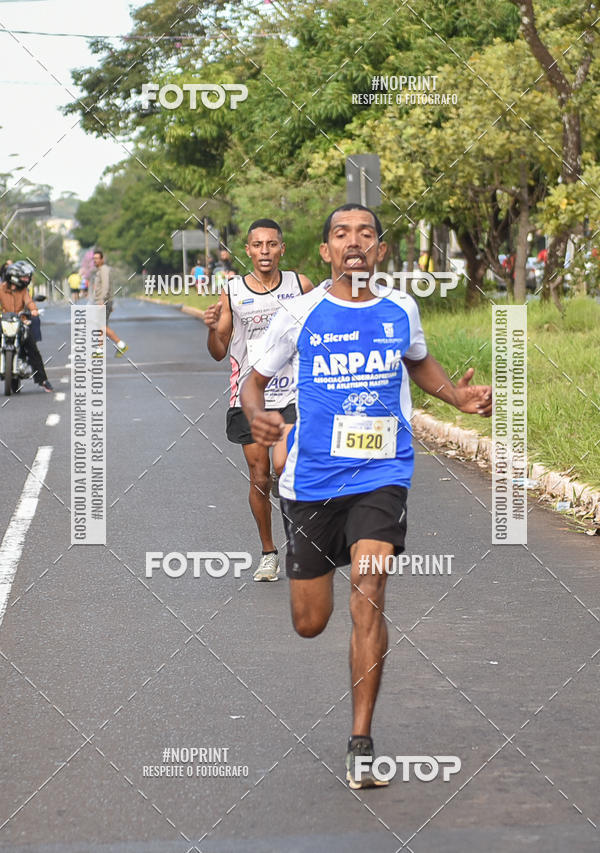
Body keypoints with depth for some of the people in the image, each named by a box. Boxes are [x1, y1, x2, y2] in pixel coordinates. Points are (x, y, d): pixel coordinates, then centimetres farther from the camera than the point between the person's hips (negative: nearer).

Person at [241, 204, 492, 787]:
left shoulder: (400, 309, 5)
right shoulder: (300, 313, -2)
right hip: (313, 476, 0)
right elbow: (256, 378, 8)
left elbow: (418, 362, 26)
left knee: (367, 595, -20)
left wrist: (457, 395, 6)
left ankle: (360, 743, -12)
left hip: (381, 475, 0)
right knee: (309, 624, 7)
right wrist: (257, 416, -15)